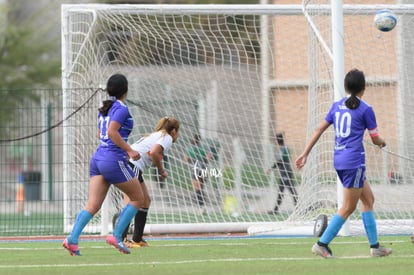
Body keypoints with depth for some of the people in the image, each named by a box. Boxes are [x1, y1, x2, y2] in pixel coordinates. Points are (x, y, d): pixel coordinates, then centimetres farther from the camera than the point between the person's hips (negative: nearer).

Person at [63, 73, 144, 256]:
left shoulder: (104, 109, 16)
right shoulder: (121, 109, -9)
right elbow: (112, 131, -20)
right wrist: (129, 150, -16)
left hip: (98, 158, 8)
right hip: (114, 160, -8)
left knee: (93, 205, 1)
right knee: (138, 199, 8)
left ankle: (72, 239, -15)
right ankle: (116, 236, 1)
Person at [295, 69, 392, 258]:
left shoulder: (337, 106, 9)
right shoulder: (365, 109, -8)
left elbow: (319, 129, 8)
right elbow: (376, 140, -2)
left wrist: (305, 153, 12)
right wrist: (381, 142, 22)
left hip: (339, 159, 7)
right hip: (354, 161, -7)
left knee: (368, 199, 15)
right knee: (348, 207, 0)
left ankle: (374, 246, 16)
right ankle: (322, 244, -4)